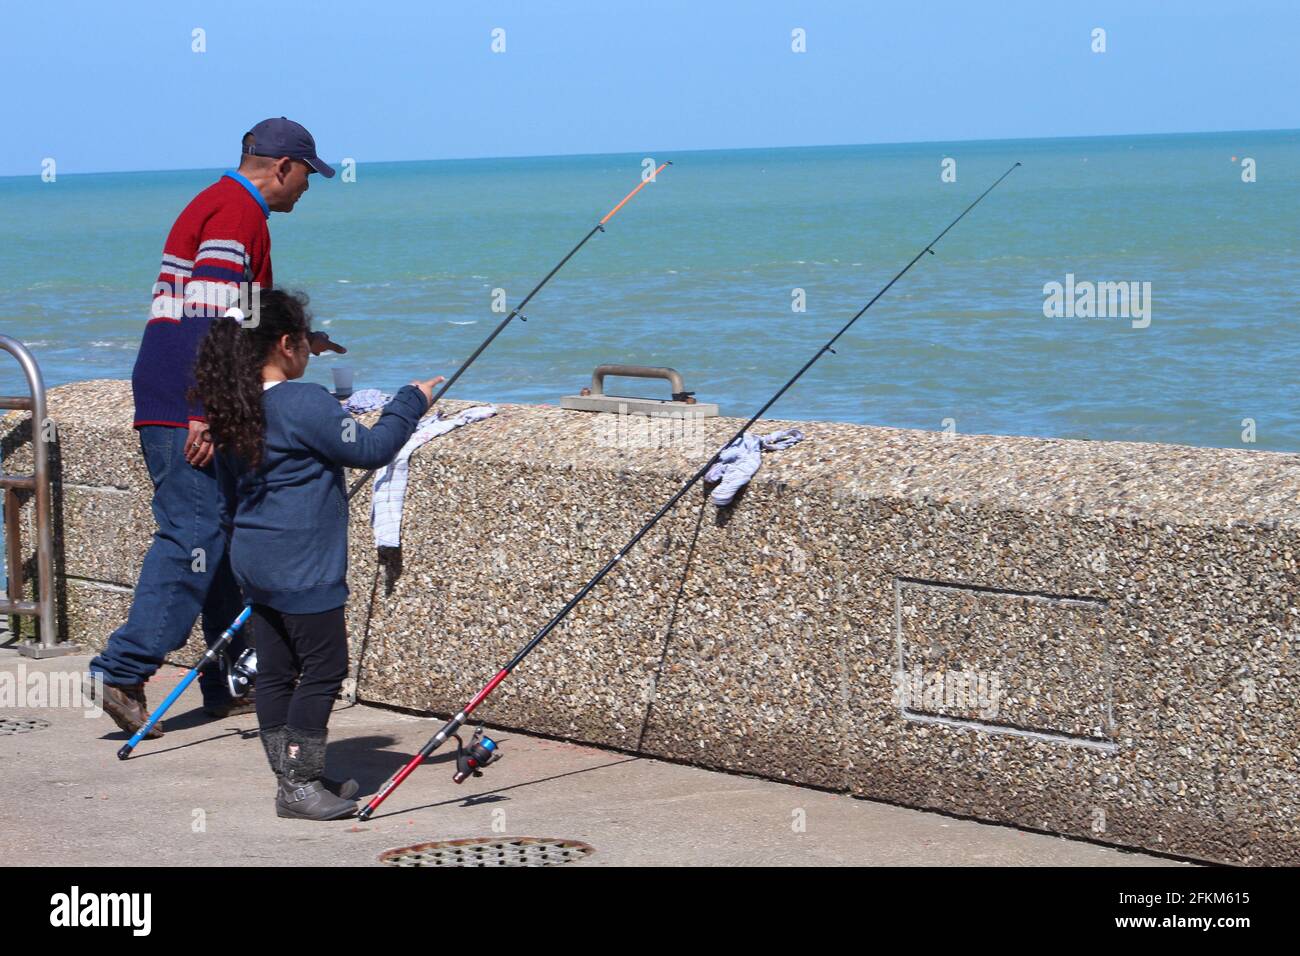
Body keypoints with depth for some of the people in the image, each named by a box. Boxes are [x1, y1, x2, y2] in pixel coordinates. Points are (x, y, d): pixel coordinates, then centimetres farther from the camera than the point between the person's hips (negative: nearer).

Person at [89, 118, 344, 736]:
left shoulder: (217, 203, 23)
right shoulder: (238, 211, -9)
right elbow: (209, 316, -20)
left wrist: (297, 342, 44)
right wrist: (205, 413, -24)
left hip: (176, 407, 10)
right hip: (186, 407, -10)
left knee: (226, 537, 11)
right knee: (192, 535, -13)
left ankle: (231, 685, 14)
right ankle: (123, 672, -17)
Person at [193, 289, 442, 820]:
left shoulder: (232, 410, 8)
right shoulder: (305, 404, -17)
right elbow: (369, 449, -11)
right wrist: (411, 401, 2)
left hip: (253, 563, 9)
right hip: (301, 570, -9)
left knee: (275, 671, 12)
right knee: (323, 668, -1)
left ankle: (293, 778, 19)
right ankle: (299, 786, 1)